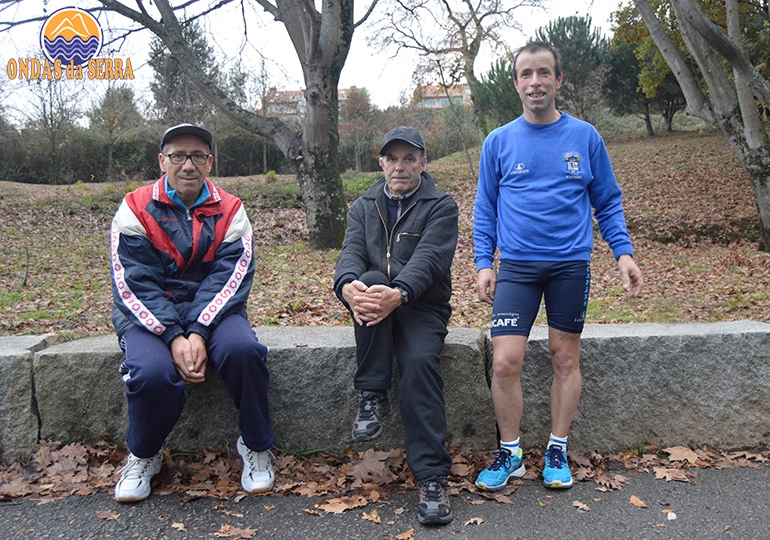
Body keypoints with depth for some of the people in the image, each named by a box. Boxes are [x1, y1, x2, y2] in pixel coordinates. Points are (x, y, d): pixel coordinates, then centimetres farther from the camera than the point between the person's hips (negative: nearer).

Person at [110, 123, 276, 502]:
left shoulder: (229, 211, 3)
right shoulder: (136, 209, 0)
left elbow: (228, 279, -8)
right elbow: (135, 285, -9)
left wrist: (198, 333, -23)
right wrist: (174, 337, -22)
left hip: (212, 311, 1)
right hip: (149, 315, 0)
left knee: (243, 349, -31)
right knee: (152, 372, -31)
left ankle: (255, 447, -6)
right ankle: (143, 457, 3)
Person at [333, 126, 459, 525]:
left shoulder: (441, 207, 2)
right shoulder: (363, 207, 14)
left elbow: (428, 259, -16)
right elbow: (350, 252, -4)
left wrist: (398, 293, -37)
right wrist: (348, 285, -30)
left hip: (422, 308, -2)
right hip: (374, 308, 2)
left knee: (419, 362, -31)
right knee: (371, 279, -31)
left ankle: (432, 477, -24)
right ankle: (372, 397, -25)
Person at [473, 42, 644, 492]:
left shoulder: (585, 137, 5)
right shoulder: (499, 142, 6)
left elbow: (607, 202, 10)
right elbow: (485, 209, 9)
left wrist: (624, 252, -2)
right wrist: (484, 263, 0)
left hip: (572, 264, 1)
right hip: (517, 265, 0)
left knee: (566, 358, 8)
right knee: (505, 361, -8)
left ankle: (558, 451, 24)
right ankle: (510, 454, 11)